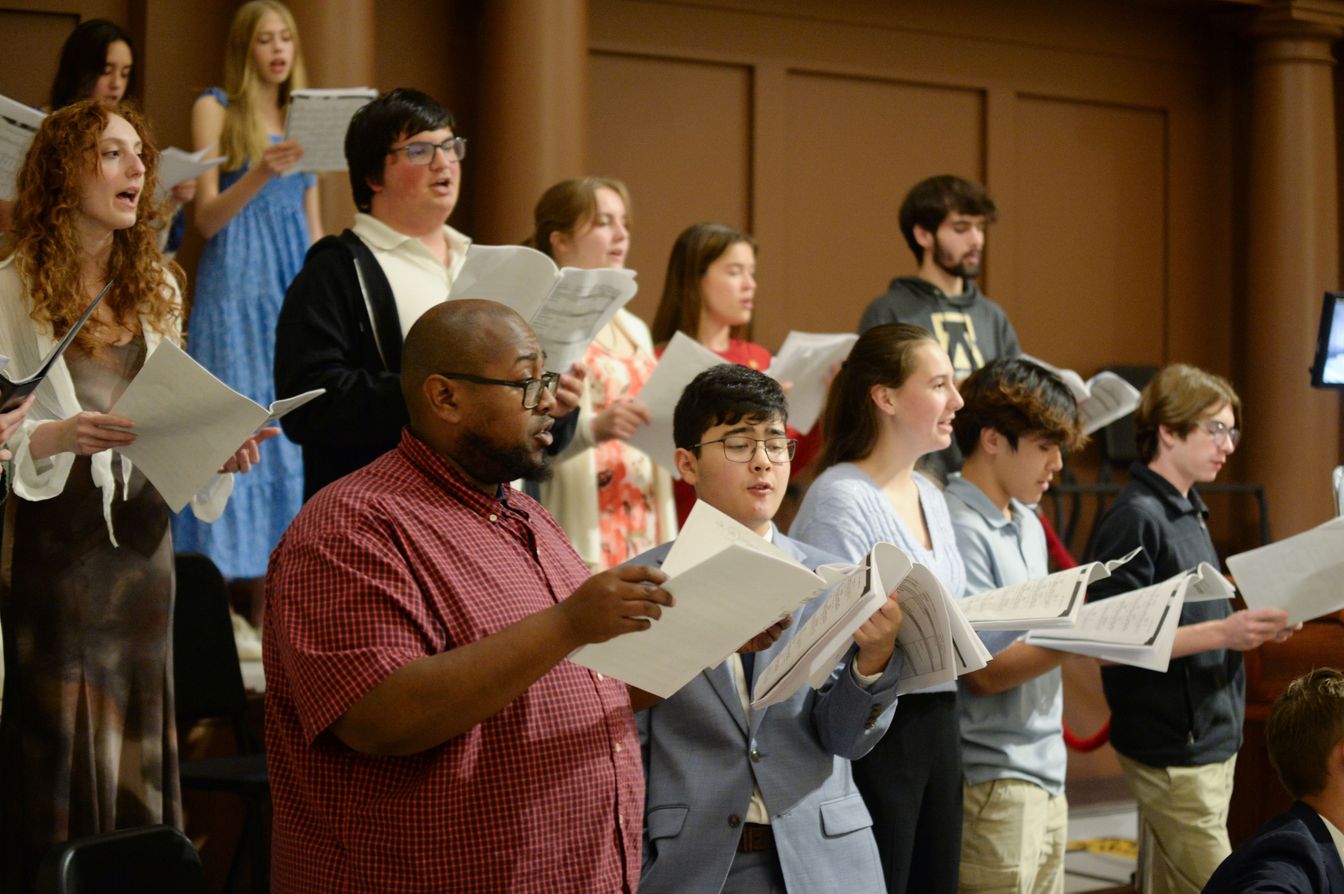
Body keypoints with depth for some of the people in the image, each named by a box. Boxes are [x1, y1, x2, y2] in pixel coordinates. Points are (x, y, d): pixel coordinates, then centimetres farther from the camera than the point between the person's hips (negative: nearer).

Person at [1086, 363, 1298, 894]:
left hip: (1212, 740, 9)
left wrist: (1250, 627, 2)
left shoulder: (1187, 513, 14)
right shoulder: (1135, 517, -15)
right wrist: (1222, 633, -25)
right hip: (1172, 751, -9)